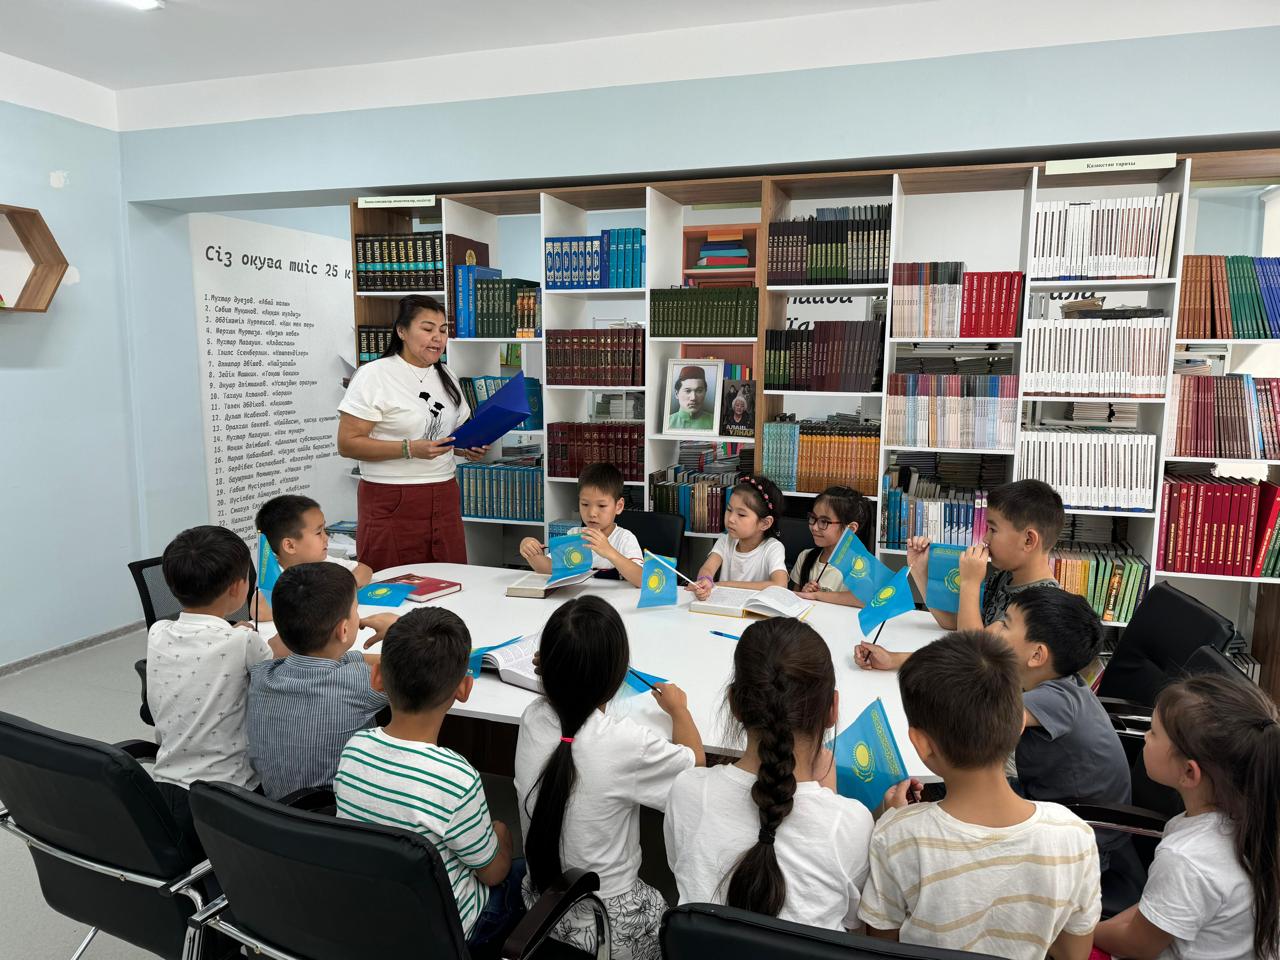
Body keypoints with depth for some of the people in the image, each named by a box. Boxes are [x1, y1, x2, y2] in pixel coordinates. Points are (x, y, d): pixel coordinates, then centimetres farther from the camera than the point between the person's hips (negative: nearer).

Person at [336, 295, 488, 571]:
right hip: (392, 504, -5)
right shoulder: (374, 375, -7)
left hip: (444, 500, 6)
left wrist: (469, 448, 1)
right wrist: (409, 449, -21)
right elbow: (347, 443, -12)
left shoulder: (446, 377, 14)